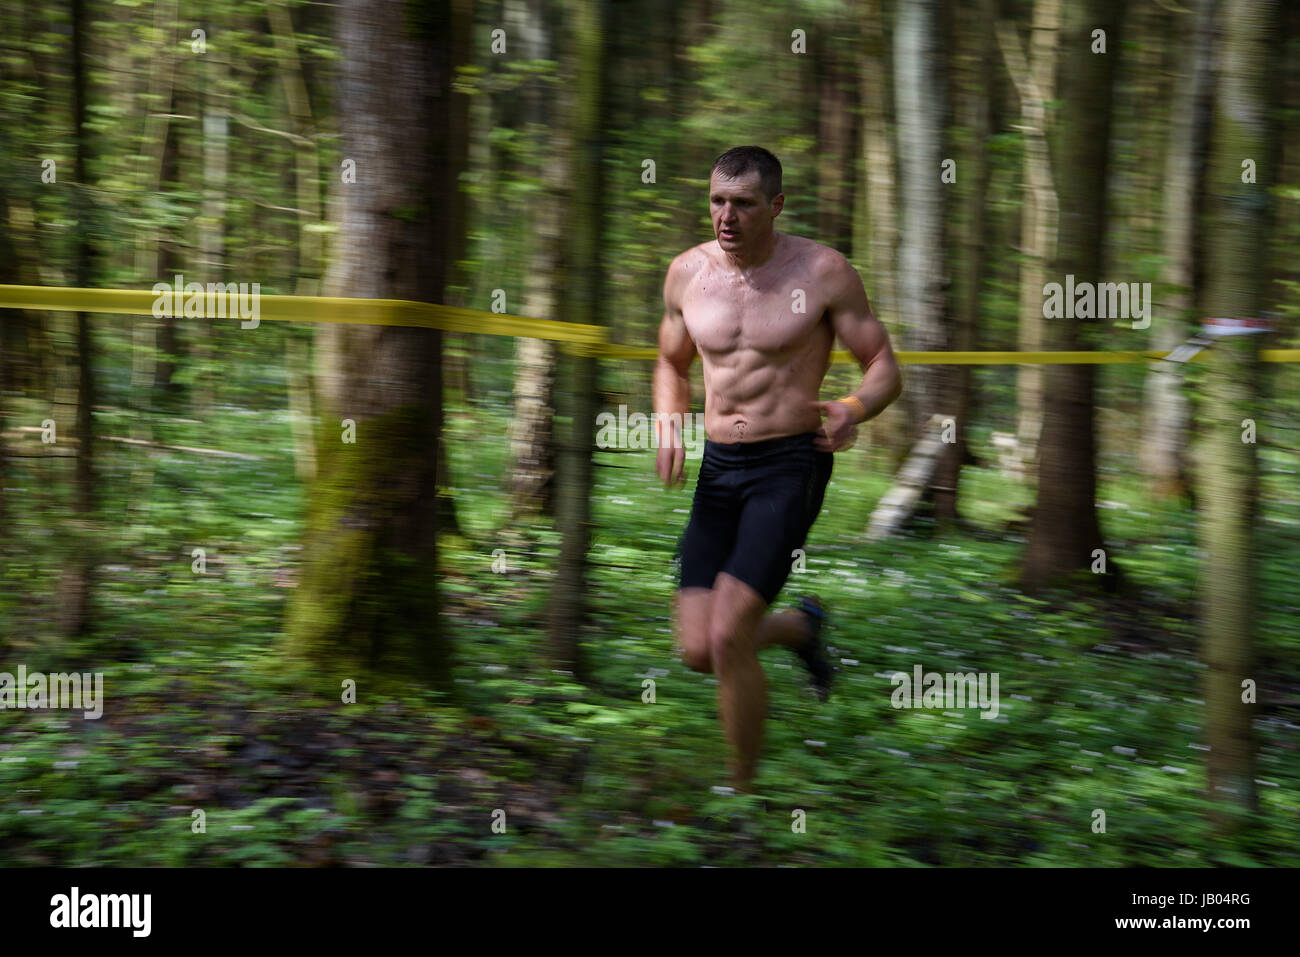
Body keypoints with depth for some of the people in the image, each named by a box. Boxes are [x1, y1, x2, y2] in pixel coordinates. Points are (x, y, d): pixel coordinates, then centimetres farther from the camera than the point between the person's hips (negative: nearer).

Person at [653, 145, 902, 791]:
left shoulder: (822, 272, -7)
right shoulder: (687, 273, 4)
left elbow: (885, 368, -3)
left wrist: (854, 410, -25)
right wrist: (668, 425, -1)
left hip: (791, 466, -5)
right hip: (717, 469, 5)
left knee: (726, 639, -16)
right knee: (696, 650, 1)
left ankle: (743, 788, 5)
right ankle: (802, 625, 33)